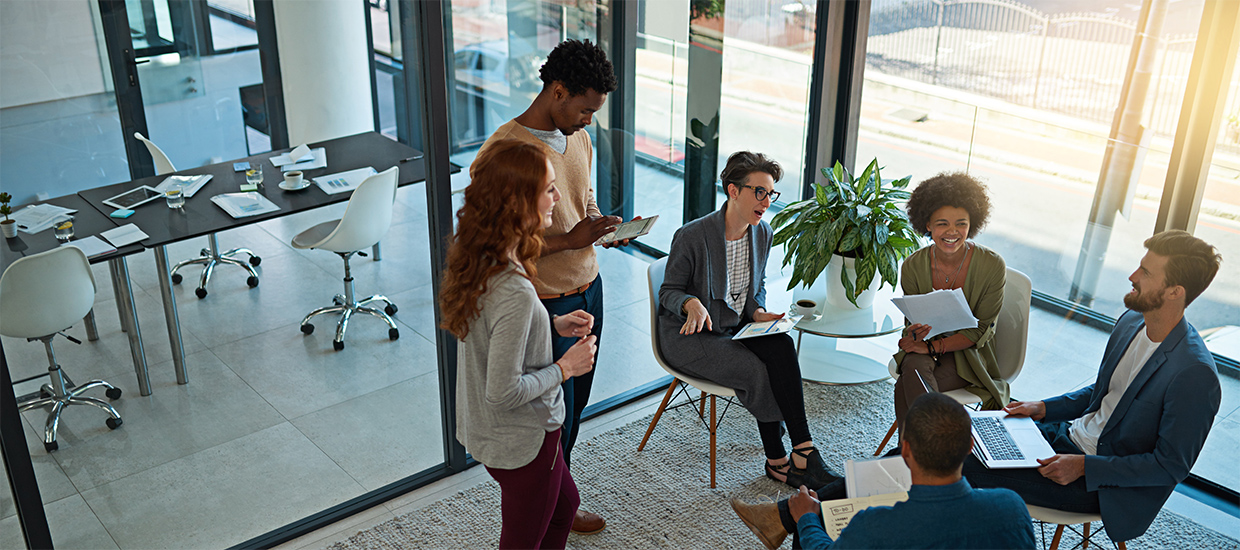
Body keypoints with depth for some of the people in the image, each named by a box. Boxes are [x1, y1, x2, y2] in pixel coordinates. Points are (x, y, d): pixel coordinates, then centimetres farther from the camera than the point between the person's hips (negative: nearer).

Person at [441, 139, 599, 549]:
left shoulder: (475, 258, -6)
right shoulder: (514, 292, -35)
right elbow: (504, 392, -30)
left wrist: (553, 325, 2)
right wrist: (565, 368, -16)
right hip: (521, 440, -9)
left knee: (564, 504, 30)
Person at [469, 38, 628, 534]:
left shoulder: (578, 140, 5)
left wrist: (601, 225, -2)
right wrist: (570, 240, -24)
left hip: (588, 289, 8)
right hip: (545, 305, -8)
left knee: (575, 406, 19)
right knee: (553, 418, 6)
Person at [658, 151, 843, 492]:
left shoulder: (763, 233, 2)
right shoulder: (692, 236, -17)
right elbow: (669, 291, -8)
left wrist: (758, 313, -6)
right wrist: (692, 304, -30)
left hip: (738, 327, 5)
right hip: (690, 336, -5)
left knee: (782, 346, -26)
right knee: (757, 370, -27)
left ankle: (797, 454, -23)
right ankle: (779, 460, -11)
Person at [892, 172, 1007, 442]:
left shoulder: (992, 265, -14)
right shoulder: (914, 266, -7)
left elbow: (980, 331, -10)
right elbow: (912, 321, 0)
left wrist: (934, 346, -23)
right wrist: (914, 336, -26)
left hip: (967, 353, -3)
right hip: (926, 347, 3)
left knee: (905, 388, -30)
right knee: (915, 367, -34)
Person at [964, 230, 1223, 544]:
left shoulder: (1195, 375, -26)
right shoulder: (1131, 321, 0)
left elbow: (1172, 466, -19)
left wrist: (1084, 466, -22)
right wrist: (1043, 408, 4)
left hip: (1105, 483, -8)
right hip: (1071, 434, 8)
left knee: (970, 470, -19)